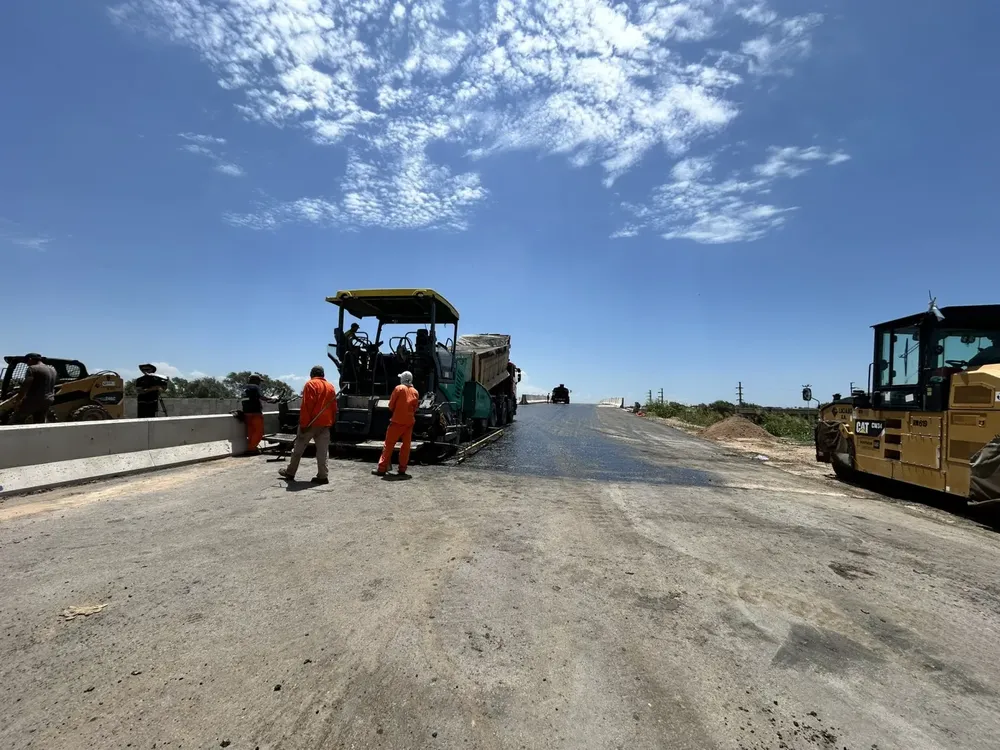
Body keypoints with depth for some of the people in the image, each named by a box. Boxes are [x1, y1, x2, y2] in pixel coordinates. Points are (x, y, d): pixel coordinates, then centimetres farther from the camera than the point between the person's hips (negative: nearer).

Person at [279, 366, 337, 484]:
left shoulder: (311, 384, -6)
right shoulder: (331, 387, 11)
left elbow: (306, 406, -14)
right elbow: (334, 408, 12)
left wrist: (303, 424, -13)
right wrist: (331, 423, 16)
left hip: (311, 423, -5)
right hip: (325, 424, 5)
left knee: (298, 448, 9)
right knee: (323, 451, 5)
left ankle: (290, 472, 20)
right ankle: (322, 476, 2)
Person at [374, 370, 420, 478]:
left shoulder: (399, 388, -4)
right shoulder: (415, 392, 7)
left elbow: (391, 405, 0)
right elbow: (415, 408, 10)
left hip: (398, 420, -4)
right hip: (410, 421, 4)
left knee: (389, 444, 1)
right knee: (406, 445, 8)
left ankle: (382, 468, 0)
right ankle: (402, 469, 9)